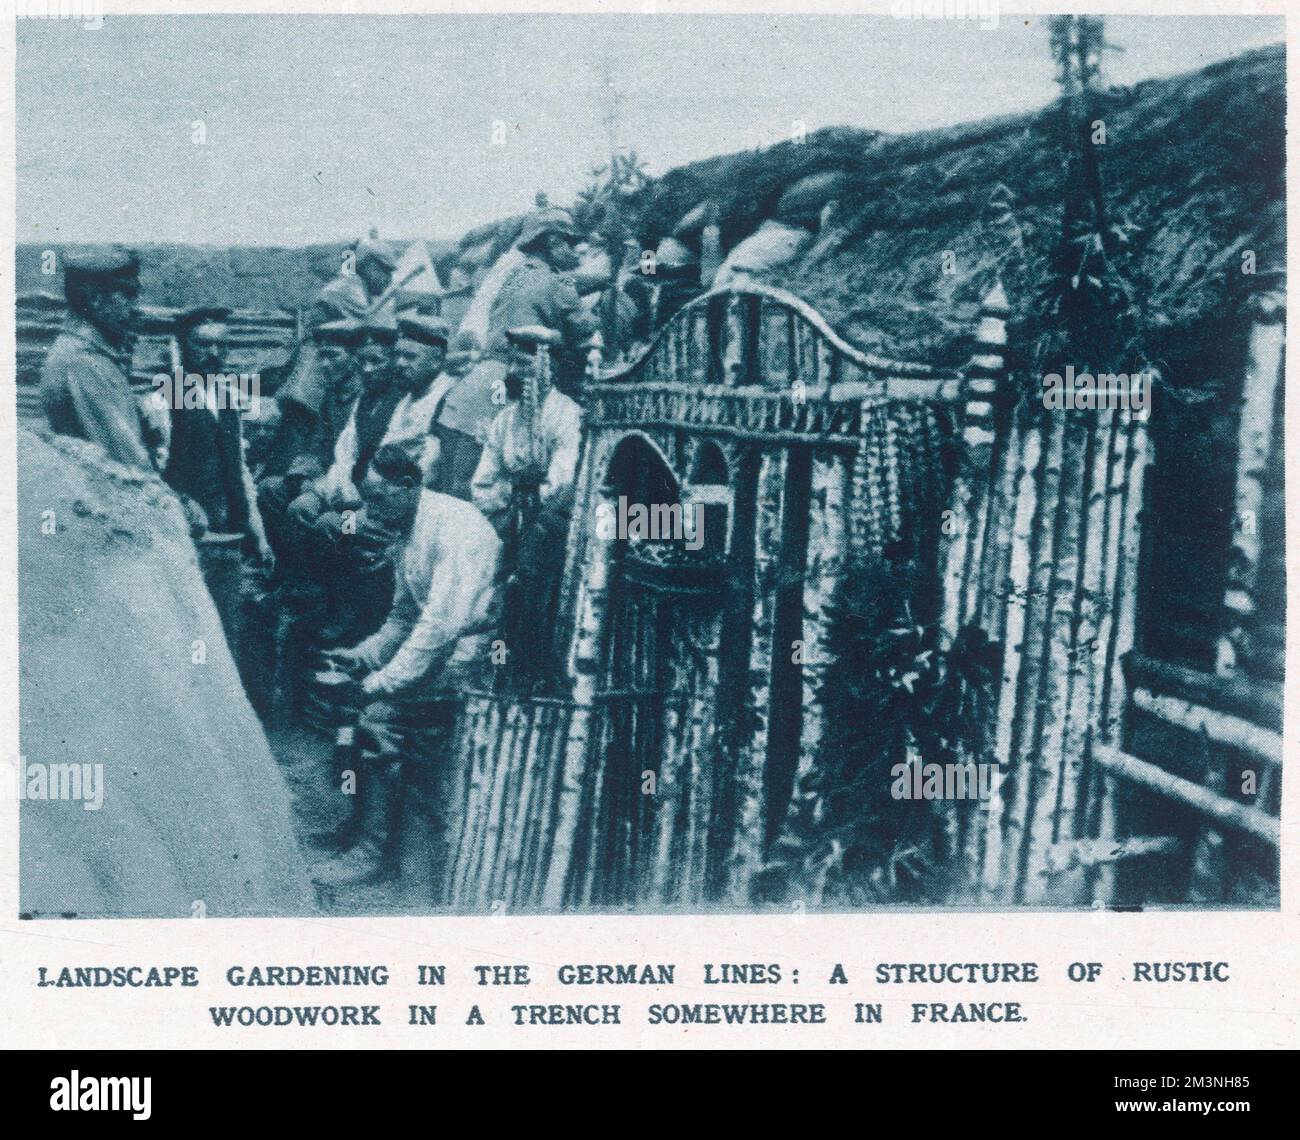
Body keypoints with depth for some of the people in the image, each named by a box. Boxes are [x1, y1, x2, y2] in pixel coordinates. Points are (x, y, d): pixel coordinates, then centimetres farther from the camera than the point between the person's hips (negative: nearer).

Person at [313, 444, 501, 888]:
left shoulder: (455, 526, -17)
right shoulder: (410, 533, 14)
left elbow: (443, 622, -25)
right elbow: (403, 616, 22)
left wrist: (384, 681, -22)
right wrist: (364, 655, 5)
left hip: (469, 656, -10)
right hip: (433, 648, 10)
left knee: (379, 716, -22)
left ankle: (376, 851, -14)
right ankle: (359, 815, 12)